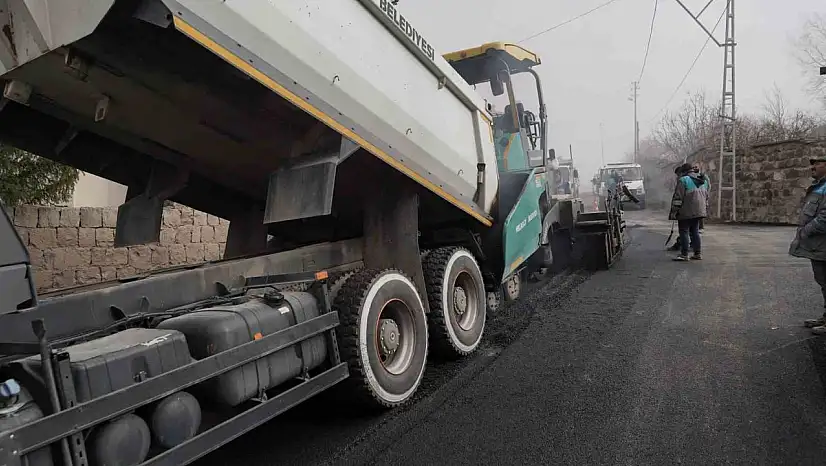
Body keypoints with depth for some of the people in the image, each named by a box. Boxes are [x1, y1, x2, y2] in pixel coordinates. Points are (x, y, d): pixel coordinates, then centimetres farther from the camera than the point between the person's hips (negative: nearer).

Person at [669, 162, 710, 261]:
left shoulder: (683, 180, -10)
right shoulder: (704, 180, 15)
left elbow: (678, 198, -15)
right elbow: (706, 197, 20)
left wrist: (674, 211, -12)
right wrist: (705, 210, 25)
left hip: (686, 212, -7)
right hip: (698, 211, 7)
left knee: (684, 232, -2)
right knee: (695, 232, 14)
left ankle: (684, 254, -3)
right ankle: (698, 253, 15)